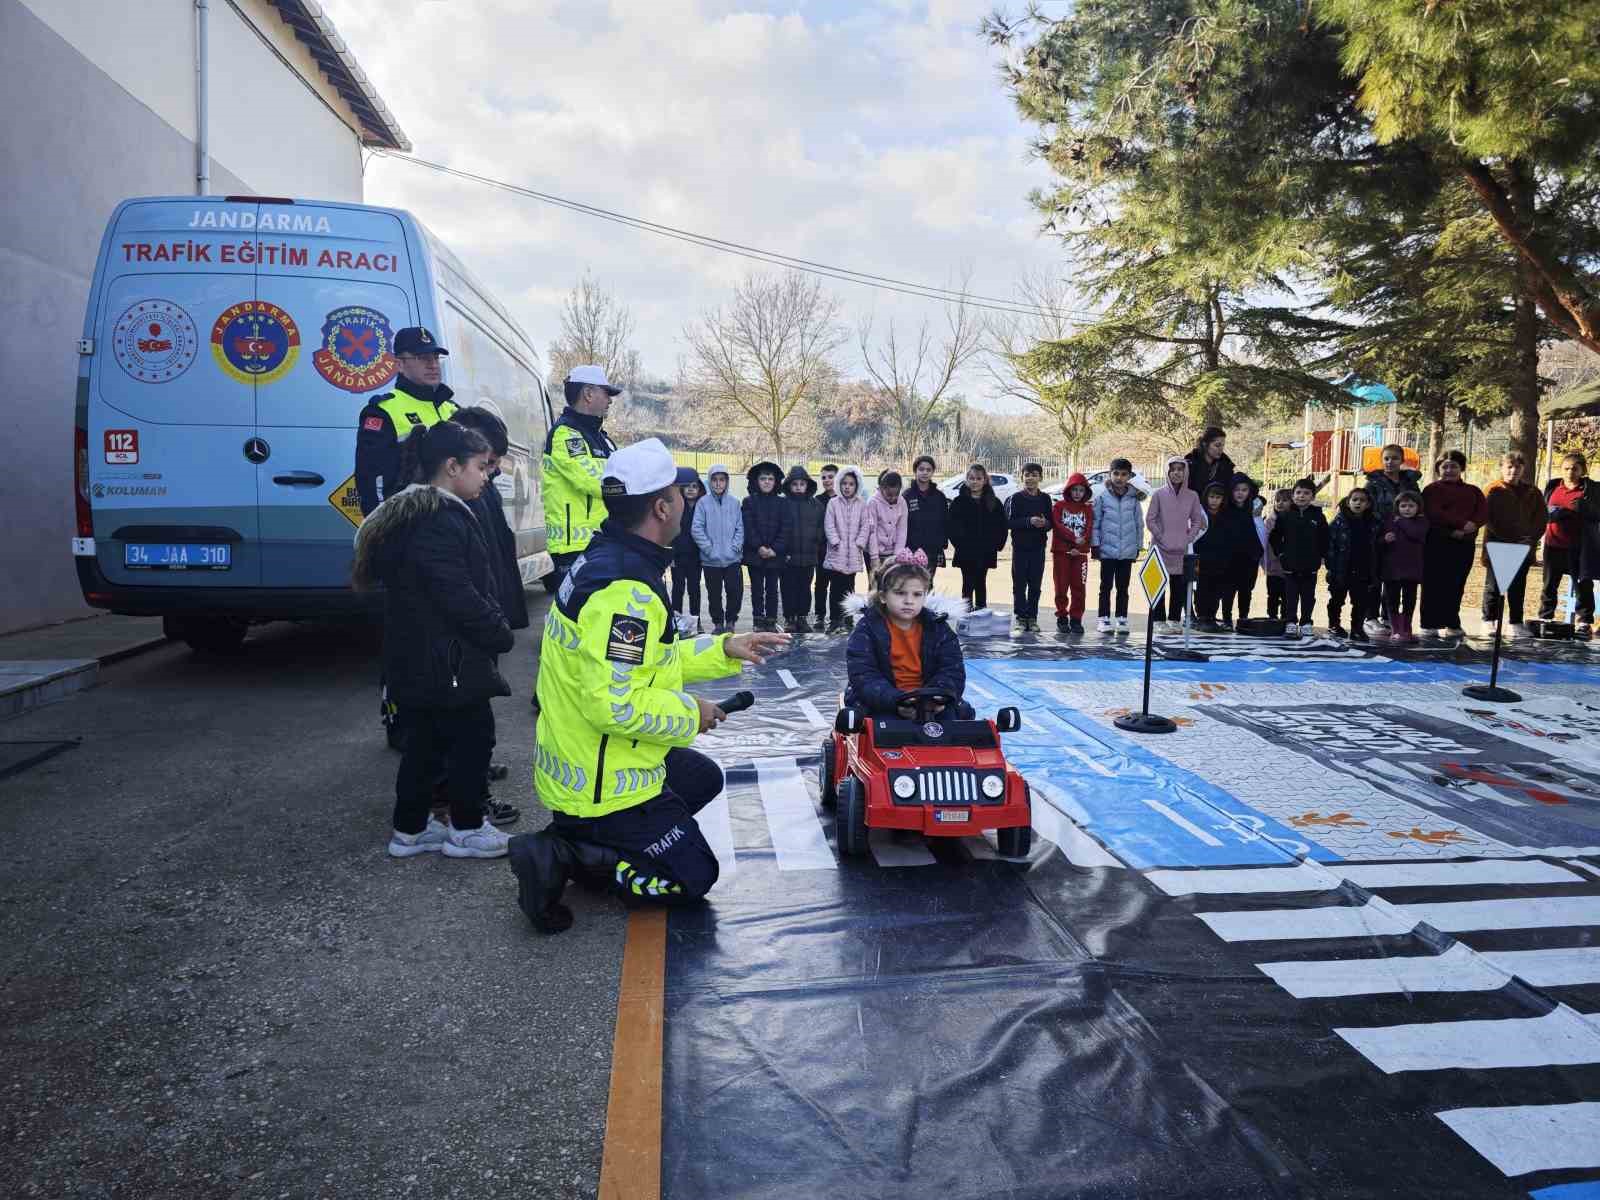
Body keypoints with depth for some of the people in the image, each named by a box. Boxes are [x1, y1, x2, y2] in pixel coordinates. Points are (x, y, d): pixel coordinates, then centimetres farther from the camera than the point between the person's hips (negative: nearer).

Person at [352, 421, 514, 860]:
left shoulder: (412, 515, 13)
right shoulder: (442, 521, -21)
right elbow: (459, 597, -25)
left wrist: (491, 627, 15)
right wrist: (500, 633, -13)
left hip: (417, 659, 10)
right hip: (448, 659, -10)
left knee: (426, 739, 17)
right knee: (473, 736, 4)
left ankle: (410, 828, 26)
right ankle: (466, 829, 16)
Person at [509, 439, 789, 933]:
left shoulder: (603, 559, 4)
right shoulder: (626, 590, -28)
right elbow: (613, 704, -32)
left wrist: (724, 649, 8)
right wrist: (689, 714, -16)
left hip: (581, 759, 9)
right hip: (604, 786, -9)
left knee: (704, 778, 28)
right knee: (694, 875, 6)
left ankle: (589, 838, 12)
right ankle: (561, 855, -4)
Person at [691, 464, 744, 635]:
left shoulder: (734, 503, 5)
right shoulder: (703, 503, -2)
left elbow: (740, 528, 5)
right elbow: (696, 528, -6)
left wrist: (735, 547, -7)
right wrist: (709, 549, -11)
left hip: (733, 558, 1)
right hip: (710, 560, -1)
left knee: (735, 590, -2)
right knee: (714, 593, 7)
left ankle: (730, 621, 16)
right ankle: (718, 623, 22)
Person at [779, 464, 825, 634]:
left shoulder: (816, 505, 5)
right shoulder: (784, 504, -2)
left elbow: (820, 529, 7)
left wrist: (818, 551, 1)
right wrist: (783, 551, -10)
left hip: (809, 556, 2)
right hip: (789, 556, -2)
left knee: (805, 587, 10)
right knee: (789, 588, 4)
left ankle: (802, 617, 20)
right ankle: (790, 619, 13)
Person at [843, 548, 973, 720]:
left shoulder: (938, 627, 6)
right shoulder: (867, 628, -4)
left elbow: (952, 671, -1)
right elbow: (864, 678, -15)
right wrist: (897, 702, -31)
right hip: (882, 706, -3)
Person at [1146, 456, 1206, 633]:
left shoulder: (1192, 496, 4)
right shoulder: (1159, 494, -3)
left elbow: (1197, 521, 10)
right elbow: (1150, 520, -2)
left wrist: (1188, 539, -2)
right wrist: (1161, 538, -8)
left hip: (1182, 550, 2)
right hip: (1161, 548, -2)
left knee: (1180, 585, 5)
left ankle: (1175, 619, 16)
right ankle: (1159, 620, 6)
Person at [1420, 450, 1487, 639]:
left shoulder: (1473, 491, 20)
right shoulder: (1432, 489, 5)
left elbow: (1484, 512, 6)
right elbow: (1434, 513, -11)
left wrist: (1472, 526, -15)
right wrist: (1463, 523, -18)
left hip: (1465, 544, 4)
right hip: (1437, 543, -4)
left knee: (1456, 586, 5)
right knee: (1434, 585, -5)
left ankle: (1451, 624, 11)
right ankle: (1429, 625, -2)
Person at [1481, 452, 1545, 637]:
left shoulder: (1532, 493, 8)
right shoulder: (1494, 490, -3)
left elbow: (1540, 520, 8)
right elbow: (1488, 519, -8)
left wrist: (1531, 539, -8)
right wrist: (1505, 539, -15)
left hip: (1523, 549, 3)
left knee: (1518, 587, 9)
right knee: (1494, 585, 3)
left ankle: (1516, 623, 16)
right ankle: (1489, 620, 11)